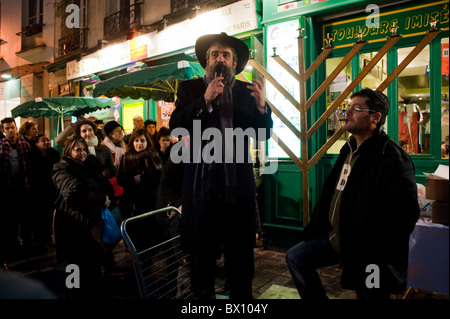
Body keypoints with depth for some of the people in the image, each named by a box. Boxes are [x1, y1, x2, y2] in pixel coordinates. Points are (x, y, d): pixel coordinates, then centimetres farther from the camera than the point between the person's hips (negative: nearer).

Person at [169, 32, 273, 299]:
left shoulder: (246, 91, 7)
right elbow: (176, 126, -7)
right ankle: (203, 294, 34)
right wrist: (205, 100, -17)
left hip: (238, 184, 1)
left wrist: (261, 105, -16)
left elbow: (264, 134, 2)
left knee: (241, 252, 11)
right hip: (201, 184, 0)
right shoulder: (190, 88, 6)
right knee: (202, 253, 13)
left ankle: (242, 295, 32)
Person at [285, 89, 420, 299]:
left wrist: (376, 257, -23)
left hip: (366, 251, -8)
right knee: (295, 257, 11)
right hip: (334, 238, 8)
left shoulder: (393, 159, -19)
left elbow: (404, 213, -25)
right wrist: (313, 231, 13)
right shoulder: (348, 150, 9)